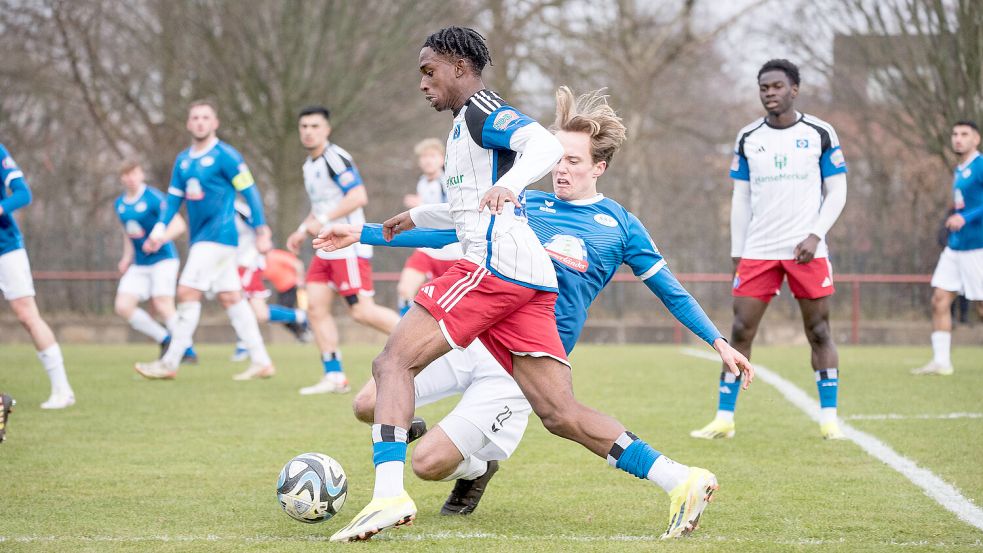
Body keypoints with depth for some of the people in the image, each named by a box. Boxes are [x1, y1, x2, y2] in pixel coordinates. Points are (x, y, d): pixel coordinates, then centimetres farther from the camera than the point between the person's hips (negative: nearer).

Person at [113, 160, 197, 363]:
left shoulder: (153, 198, -13)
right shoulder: (120, 204, 8)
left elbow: (179, 225, -19)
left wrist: (160, 239, -34)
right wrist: (127, 258, 12)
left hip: (163, 259, -7)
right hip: (139, 264, 7)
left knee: (162, 306, -18)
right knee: (123, 306, -7)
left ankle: (188, 352, -6)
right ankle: (165, 340, 6)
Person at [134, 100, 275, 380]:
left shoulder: (225, 156, -10)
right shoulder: (183, 160, 13)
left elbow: (250, 192, -9)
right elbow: (174, 198, 17)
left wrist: (262, 231, -11)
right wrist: (159, 230, 5)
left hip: (219, 234, -8)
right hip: (201, 238, 8)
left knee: (188, 293, -10)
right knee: (231, 298, 8)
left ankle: (170, 363, -6)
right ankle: (261, 361, 11)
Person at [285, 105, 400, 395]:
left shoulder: (335, 158, -13)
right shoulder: (310, 164, 17)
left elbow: (359, 196, -23)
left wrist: (322, 221, -21)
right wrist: (303, 231, 17)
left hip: (349, 247, -10)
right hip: (327, 249, 10)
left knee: (362, 310, -14)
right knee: (316, 307, 1)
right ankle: (334, 376, 3)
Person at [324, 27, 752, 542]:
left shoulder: (479, 110, 0)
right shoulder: (469, 121, 29)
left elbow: (546, 145, -20)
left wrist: (507, 183, -39)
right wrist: (414, 217, 56)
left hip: (493, 266, -9)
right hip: (532, 280, 9)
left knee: (394, 361, -10)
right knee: (559, 412, 1)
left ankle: (389, 493, -26)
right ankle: (682, 480, -7)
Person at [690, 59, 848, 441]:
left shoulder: (820, 134, 2)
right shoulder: (748, 138, 9)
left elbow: (836, 193, 2)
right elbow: (741, 200, 12)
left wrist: (815, 235, -11)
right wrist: (737, 253, 8)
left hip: (807, 250, -2)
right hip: (757, 250, 2)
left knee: (818, 331, 0)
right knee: (740, 331, -2)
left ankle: (829, 418, 8)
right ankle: (724, 418, 3)